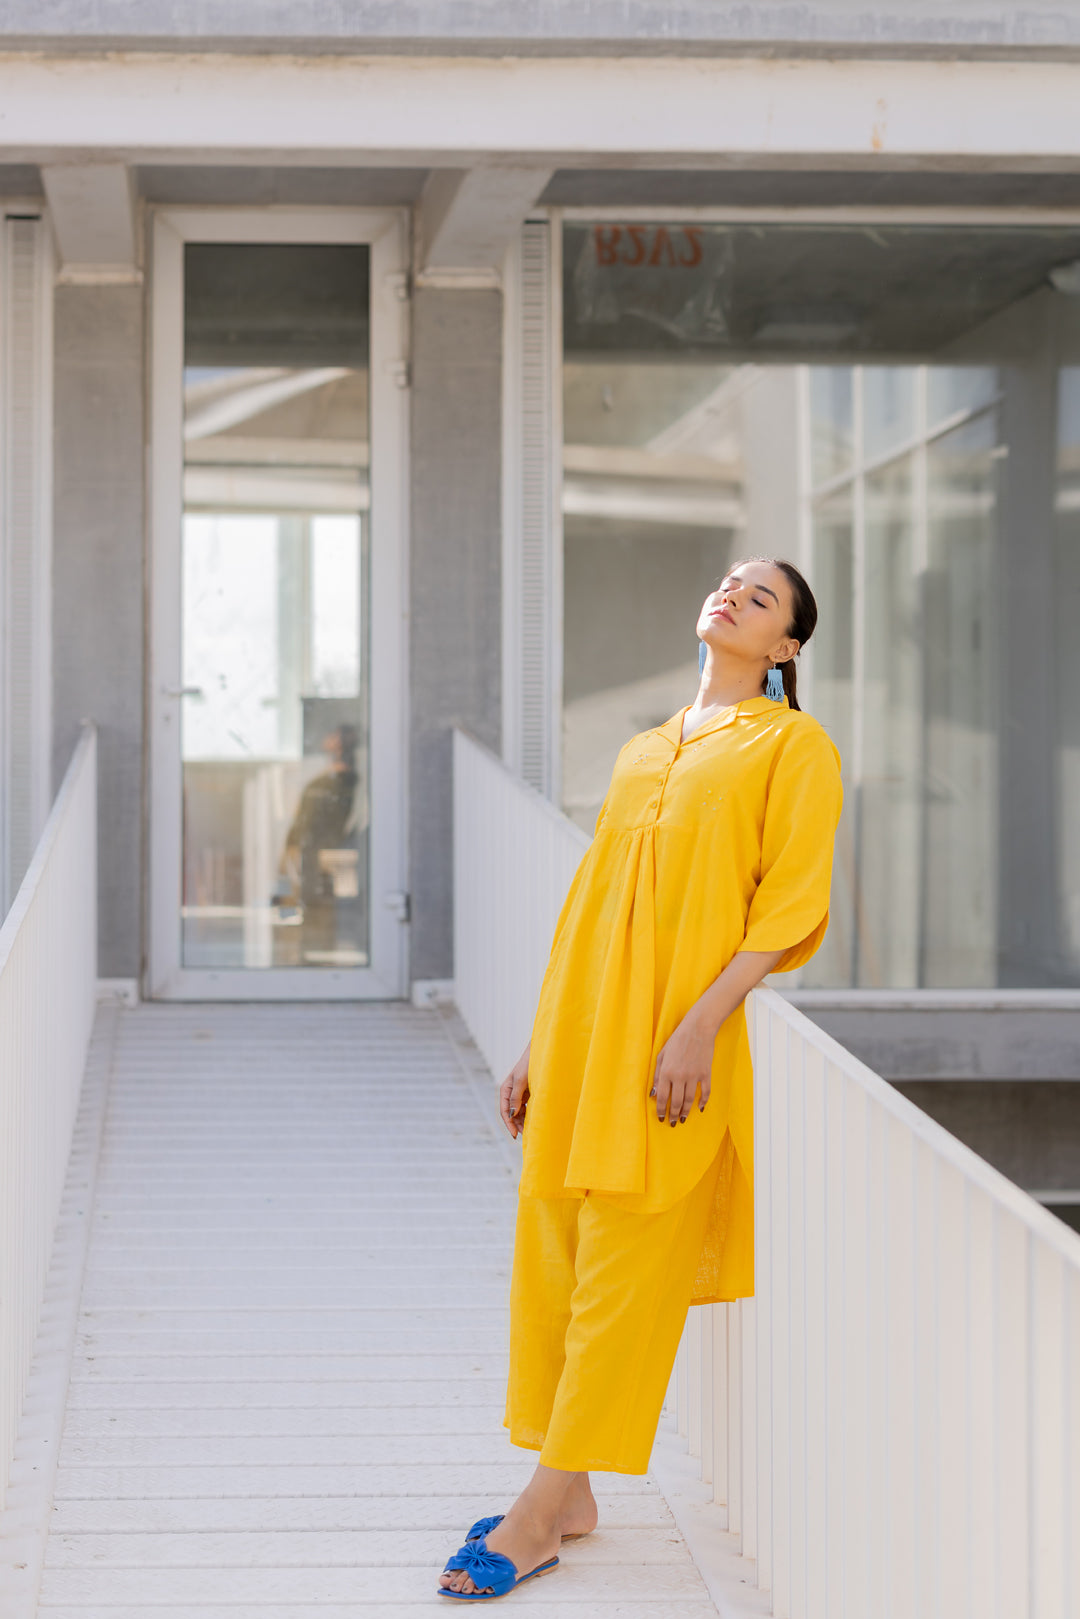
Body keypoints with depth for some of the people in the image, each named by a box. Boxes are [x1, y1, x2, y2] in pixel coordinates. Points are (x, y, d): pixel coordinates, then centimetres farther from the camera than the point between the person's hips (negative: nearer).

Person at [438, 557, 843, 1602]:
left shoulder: (793, 747, 1)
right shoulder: (644, 751, 19)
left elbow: (790, 906, -8)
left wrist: (700, 1024, -18)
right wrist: (538, 1045, 15)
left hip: (675, 1047, -6)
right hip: (581, 1033, 6)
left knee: (624, 1261, -6)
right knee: (551, 1250, 6)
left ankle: (540, 1514, -2)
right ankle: (565, 1495, 15)